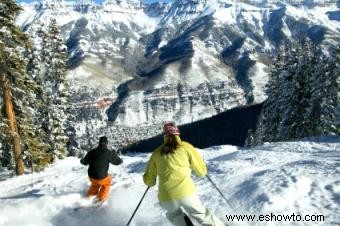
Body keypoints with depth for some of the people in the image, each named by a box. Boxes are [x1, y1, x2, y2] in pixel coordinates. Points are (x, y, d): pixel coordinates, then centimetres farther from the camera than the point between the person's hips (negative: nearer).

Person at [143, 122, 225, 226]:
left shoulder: (157, 153, 13)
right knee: (201, 214, 21)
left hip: (166, 198, 1)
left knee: (174, 214, 31)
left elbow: (148, 180, 17)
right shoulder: (185, 147, 8)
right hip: (186, 193, -1)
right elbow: (202, 171, 11)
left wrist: (151, 181, 40)